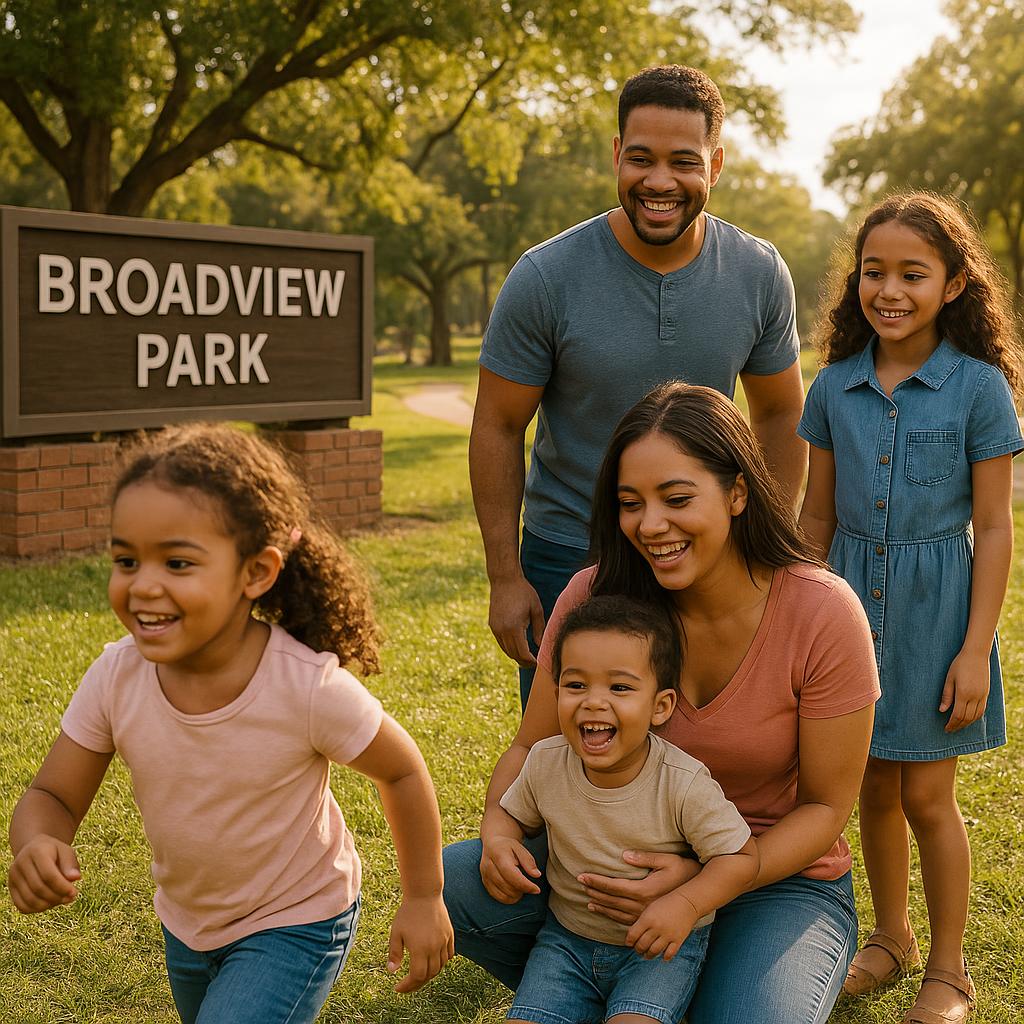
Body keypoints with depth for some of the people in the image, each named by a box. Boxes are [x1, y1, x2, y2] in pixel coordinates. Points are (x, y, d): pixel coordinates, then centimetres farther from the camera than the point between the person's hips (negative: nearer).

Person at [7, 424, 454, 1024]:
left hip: (295, 924, -5)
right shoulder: (117, 676, -21)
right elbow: (52, 798, -10)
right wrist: (37, 846, -34)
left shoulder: (309, 687, -32)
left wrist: (424, 899, -5)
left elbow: (403, 771, -14)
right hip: (188, 924, 5)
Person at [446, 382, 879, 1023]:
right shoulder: (595, 598, -13)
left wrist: (701, 880, -27)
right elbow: (533, 748, -1)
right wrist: (499, 832, -23)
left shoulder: (823, 614, -20)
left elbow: (826, 806, -13)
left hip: (780, 876, -2)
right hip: (629, 855, 3)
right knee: (451, 886, -20)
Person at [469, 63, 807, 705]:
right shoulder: (545, 278, -15)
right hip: (567, 562, -2)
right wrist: (505, 577, -9)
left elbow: (781, 414, 7)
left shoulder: (760, 276, -7)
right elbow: (499, 428, -7)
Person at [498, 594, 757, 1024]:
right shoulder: (545, 763, -11)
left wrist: (686, 903, -29)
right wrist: (502, 844, -12)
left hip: (659, 947, -3)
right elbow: (515, 814, 9)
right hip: (568, 939, 4)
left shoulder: (683, 784, -21)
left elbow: (741, 856, -14)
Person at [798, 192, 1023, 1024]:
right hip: (855, 602, 3)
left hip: (935, 609, -3)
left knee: (927, 794, 3)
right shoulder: (836, 386, 0)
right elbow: (818, 515, 7)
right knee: (874, 787, 13)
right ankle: (891, 940, 34)